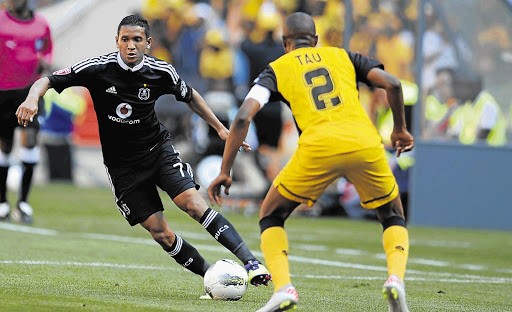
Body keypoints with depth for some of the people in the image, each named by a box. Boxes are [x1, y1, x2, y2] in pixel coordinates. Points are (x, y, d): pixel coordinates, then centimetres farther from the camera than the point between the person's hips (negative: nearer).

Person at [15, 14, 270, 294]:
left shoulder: (161, 72, -8)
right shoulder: (99, 68, -14)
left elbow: (190, 97, 12)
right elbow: (48, 81, -13)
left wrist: (220, 128, 13)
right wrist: (32, 98, -34)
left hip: (158, 148, 0)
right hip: (122, 164, 0)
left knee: (193, 203, -22)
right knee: (161, 234, -8)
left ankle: (251, 262, -23)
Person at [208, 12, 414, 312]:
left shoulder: (277, 69, 20)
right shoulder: (343, 56, 25)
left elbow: (243, 118, 8)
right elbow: (392, 84, 13)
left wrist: (225, 171, 12)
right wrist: (400, 128, 28)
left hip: (318, 147, -2)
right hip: (365, 143, 2)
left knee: (271, 216, 20)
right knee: (393, 218, 24)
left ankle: (283, 288, -2)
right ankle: (396, 277, -4)